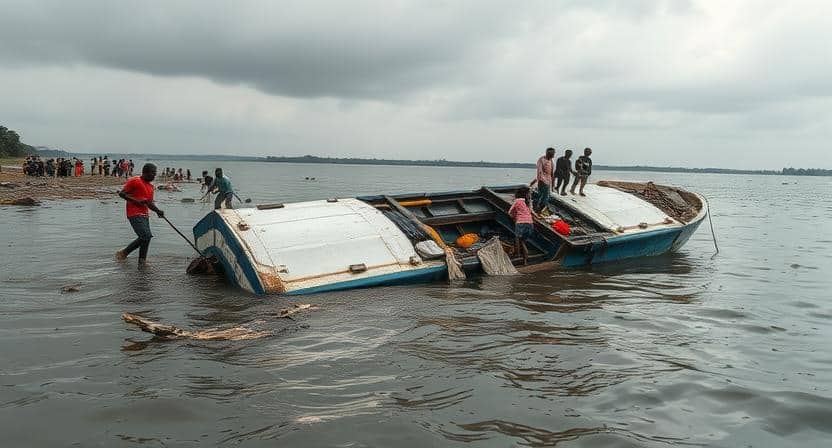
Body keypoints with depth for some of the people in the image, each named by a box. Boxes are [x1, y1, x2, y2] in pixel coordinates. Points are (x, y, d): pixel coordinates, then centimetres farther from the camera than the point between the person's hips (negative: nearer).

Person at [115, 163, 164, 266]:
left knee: (143, 238, 7)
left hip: (144, 215, 9)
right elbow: (121, 193, -10)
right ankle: (142, 261, -7)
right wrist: (136, 200, -19)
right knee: (146, 236, -17)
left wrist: (158, 211, 1)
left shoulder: (150, 186, 18)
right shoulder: (134, 181, -6)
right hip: (134, 214, -9)